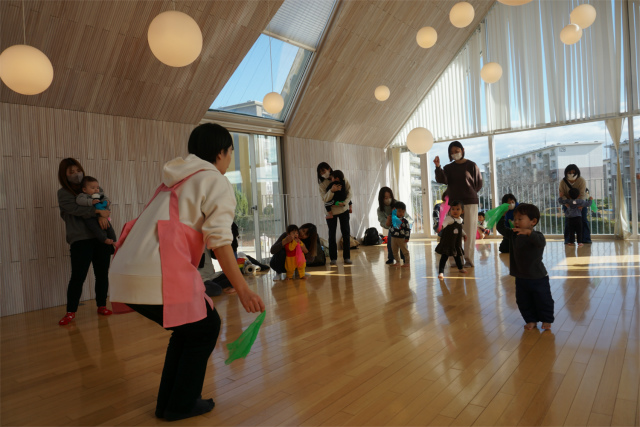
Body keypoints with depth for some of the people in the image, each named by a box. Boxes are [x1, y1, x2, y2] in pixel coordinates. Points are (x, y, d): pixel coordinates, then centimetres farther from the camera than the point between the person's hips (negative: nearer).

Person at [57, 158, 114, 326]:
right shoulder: (63, 193, 4)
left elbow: (104, 203, -1)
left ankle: (101, 306, 22)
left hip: (101, 238, 3)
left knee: (102, 274, 8)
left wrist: (103, 215, -20)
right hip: (80, 240, -3)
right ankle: (71, 312, 9)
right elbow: (76, 209, -13)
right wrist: (97, 211, -18)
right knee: (78, 277, -5)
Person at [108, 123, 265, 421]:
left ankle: (168, 402, 32)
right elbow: (219, 239, -13)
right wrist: (242, 289, -14)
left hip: (126, 271, 8)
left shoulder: (178, 179, 24)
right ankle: (181, 405, 21)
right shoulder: (217, 182, 0)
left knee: (189, 327, 24)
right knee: (206, 327, 14)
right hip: (158, 275, -8)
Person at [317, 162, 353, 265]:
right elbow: (325, 199, -15)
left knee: (346, 233, 4)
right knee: (332, 234, 3)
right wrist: (332, 190, -32)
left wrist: (345, 202, -21)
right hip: (331, 211, -1)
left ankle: (347, 257, 13)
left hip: (343, 210, 1)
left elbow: (349, 191, -5)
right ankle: (333, 258, 12)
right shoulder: (321, 183, -7)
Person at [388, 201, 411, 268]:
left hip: (401, 238, -5)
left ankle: (407, 263, 11)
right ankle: (397, 262, 29)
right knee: (395, 251, 14)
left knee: (405, 251, 2)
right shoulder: (393, 218, -1)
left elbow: (408, 229, -9)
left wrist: (407, 238, -11)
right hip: (393, 237, 5)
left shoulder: (405, 221, -11)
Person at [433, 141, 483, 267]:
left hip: (470, 202, -3)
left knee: (469, 231, -3)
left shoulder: (471, 166, 3)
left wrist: (469, 194, 4)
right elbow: (442, 180, -9)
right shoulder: (448, 168, 10)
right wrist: (438, 167, -23)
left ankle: (469, 259, 1)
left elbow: (479, 183, 8)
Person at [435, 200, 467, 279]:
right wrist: (441, 226, -66)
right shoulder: (449, 218, -21)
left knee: (457, 255, 25)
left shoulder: (460, 219, 4)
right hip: (447, 242, -7)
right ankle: (441, 272, -7)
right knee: (444, 256, -11)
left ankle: (460, 268, 49)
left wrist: (464, 234, 38)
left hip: (457, 243, 7)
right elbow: (445, 222, -44)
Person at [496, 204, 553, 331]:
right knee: (523, 302, 12)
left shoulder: (537, 236, -18)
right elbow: (501, 228, 4)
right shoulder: (513, 235, 0)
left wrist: (529, 232, -55)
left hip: (538, 278, -5)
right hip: (521, 278, 5)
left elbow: (540, 242, -39)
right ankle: (531, 320, 28)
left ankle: (547, 320, 30)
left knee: (543, 301, 10)